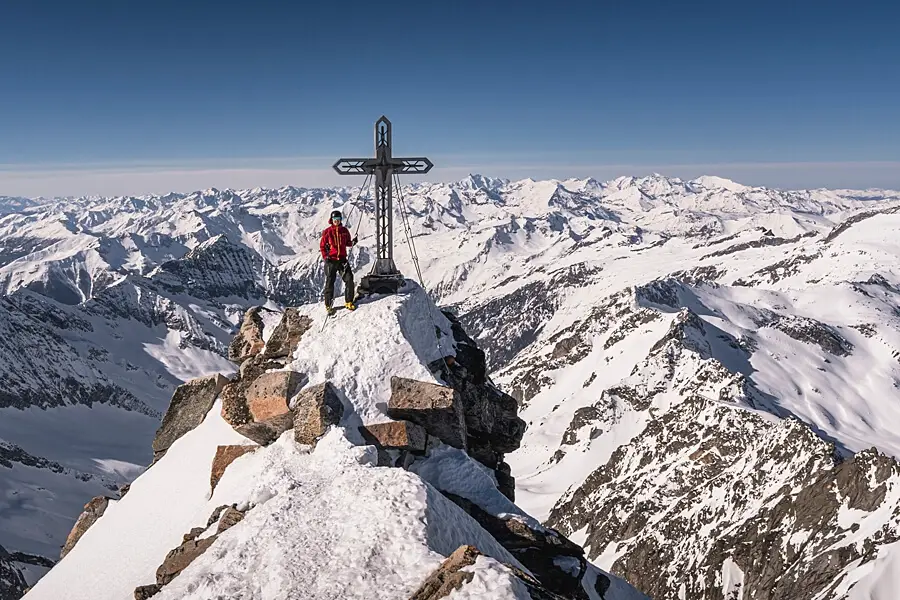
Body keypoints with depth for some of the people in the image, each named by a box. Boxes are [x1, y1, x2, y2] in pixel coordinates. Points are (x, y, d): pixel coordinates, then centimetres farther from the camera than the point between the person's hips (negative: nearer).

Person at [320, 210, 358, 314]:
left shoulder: (344, 231, 7)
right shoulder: (327, 232, 0)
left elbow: (347, 243, 16)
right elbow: (322, 245, 5)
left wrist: (352, 242, -6)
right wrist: (325, 256, -7)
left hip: (342, 259, 2)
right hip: (331, 260, -2)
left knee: (349, 280, -6)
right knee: (330, 282, 2)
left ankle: (348, 302, 7)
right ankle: (328, 305, 11)